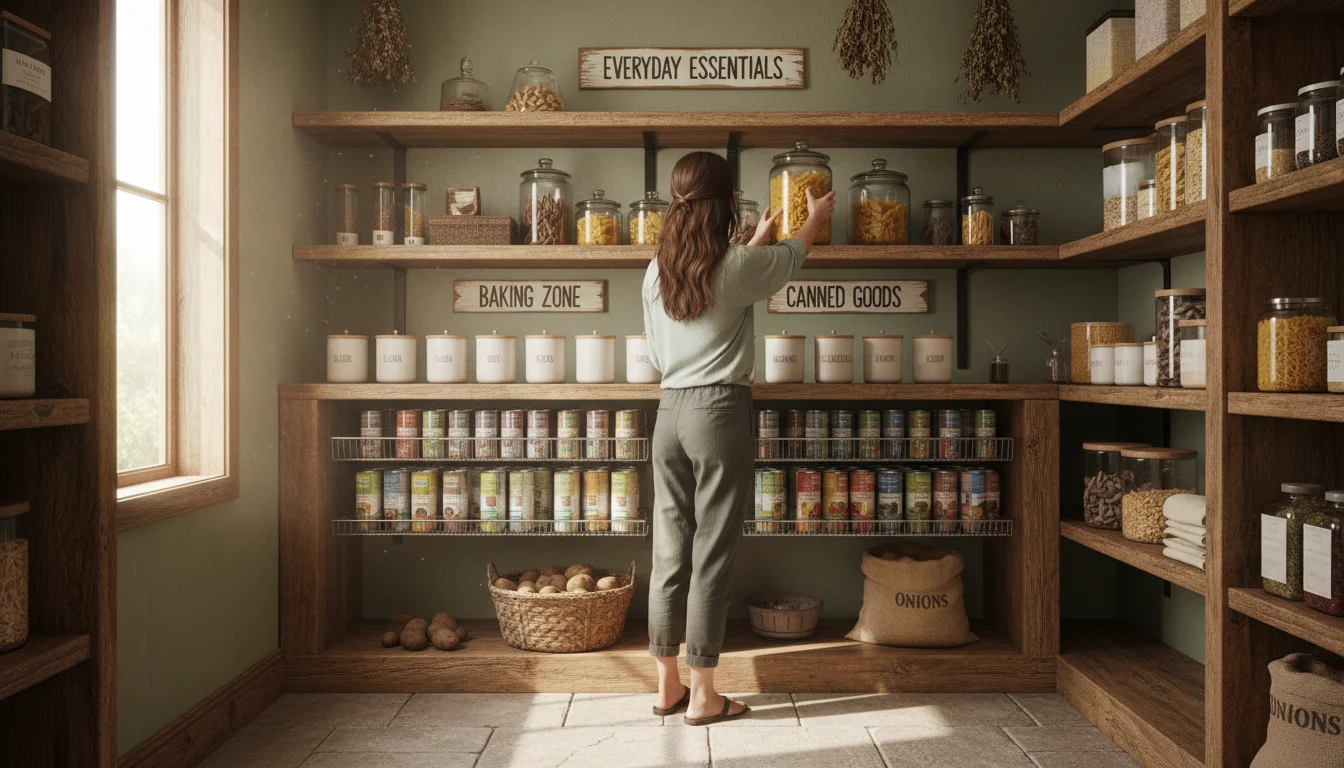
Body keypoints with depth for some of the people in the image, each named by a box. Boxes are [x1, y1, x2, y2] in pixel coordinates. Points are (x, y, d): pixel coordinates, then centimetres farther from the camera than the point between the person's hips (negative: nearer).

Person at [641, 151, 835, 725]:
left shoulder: (656, 270, 7)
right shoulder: (740, 265, -7)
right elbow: (792, 256, 14)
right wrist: (816, 218, 38)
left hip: (669, 410, 5)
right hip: (719, 410, -5)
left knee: (669, 553, 10)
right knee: (712, 555, 1)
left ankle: (667, 685, 20)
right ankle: (702, 694, 10)